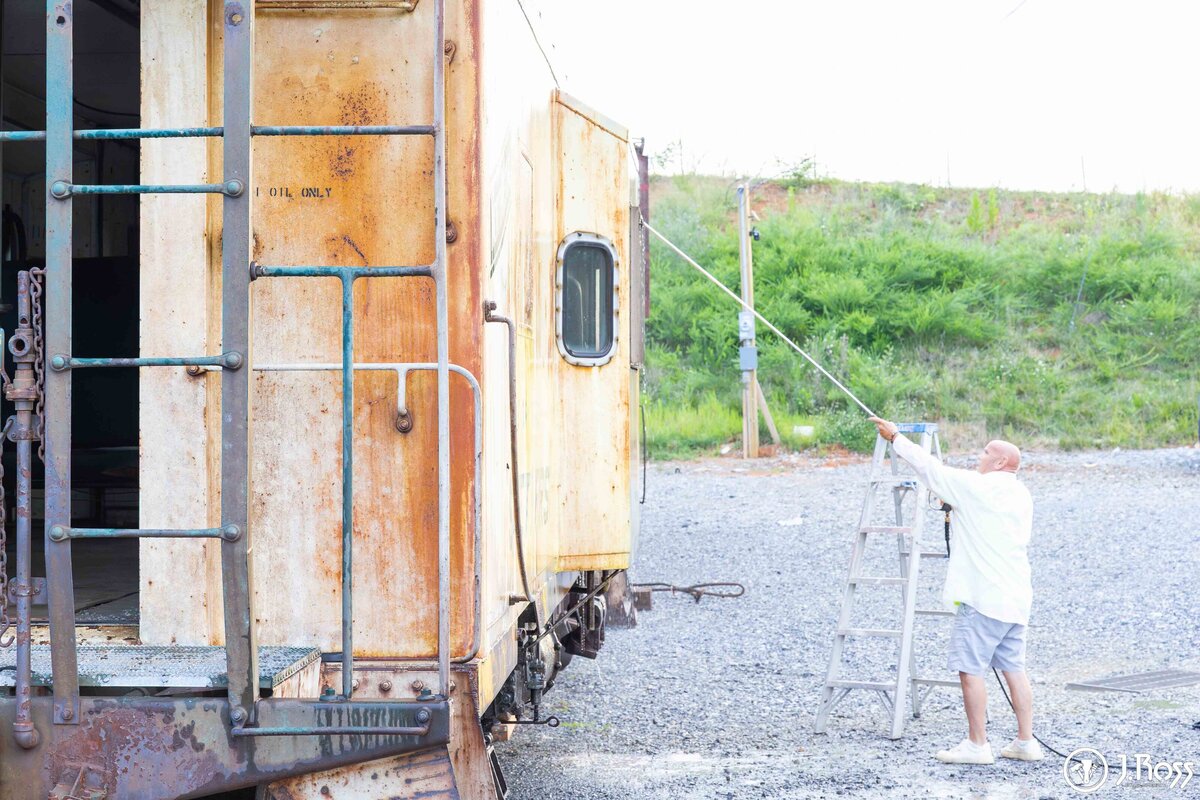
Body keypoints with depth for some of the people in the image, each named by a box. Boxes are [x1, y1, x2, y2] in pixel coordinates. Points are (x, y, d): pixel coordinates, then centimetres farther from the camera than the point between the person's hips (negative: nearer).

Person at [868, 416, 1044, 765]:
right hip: (1015, 598, 9)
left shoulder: (977, 486, -10)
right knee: (1014, 668, 12)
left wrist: (896, 438, 7)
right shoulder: (1021, 495, 15)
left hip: (982, 597, -9)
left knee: (970, 668, -4)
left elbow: (931, 467, -3)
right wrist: (957, 509, 19)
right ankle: (1026, 742, 13)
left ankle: (977, 745, -2)